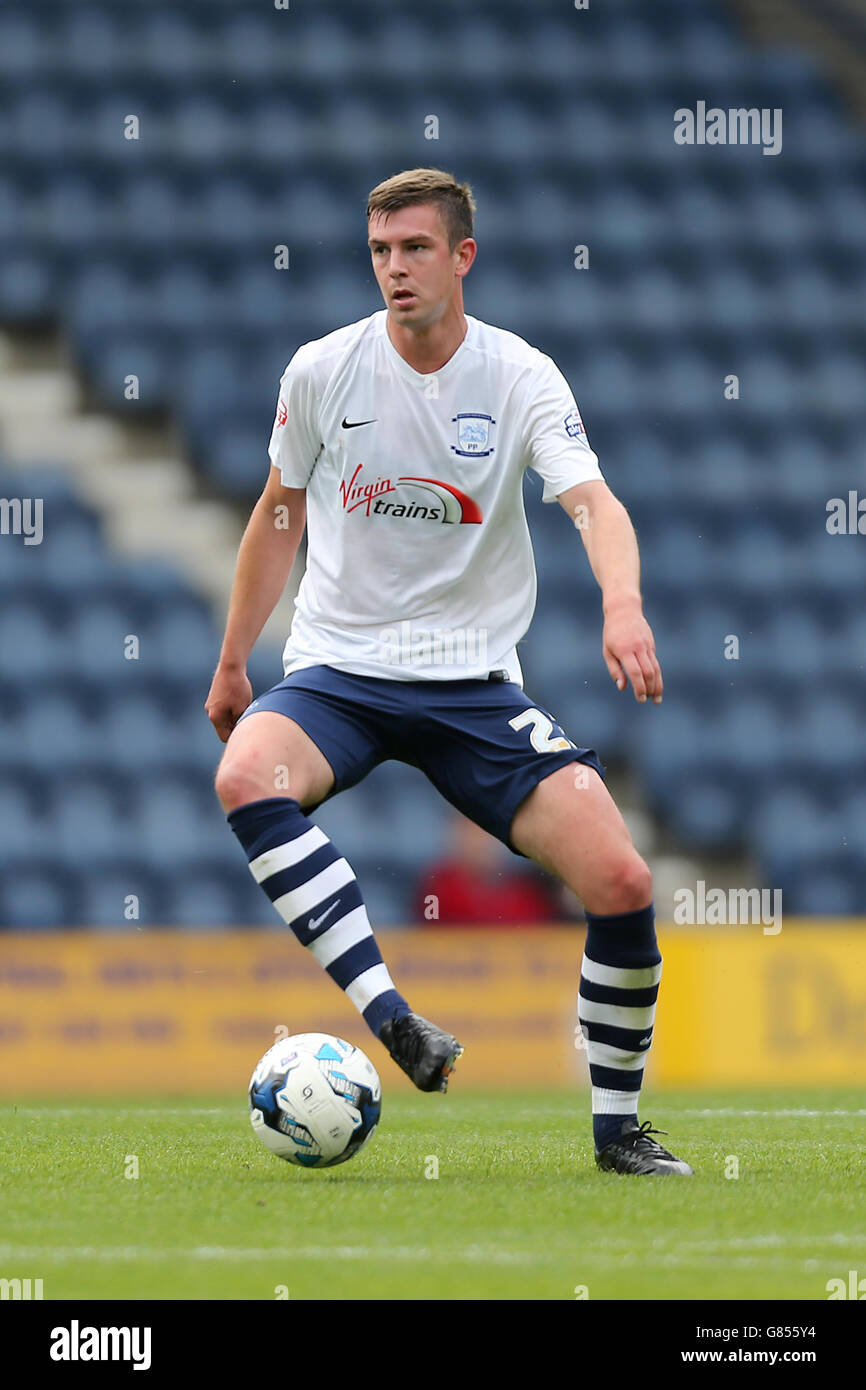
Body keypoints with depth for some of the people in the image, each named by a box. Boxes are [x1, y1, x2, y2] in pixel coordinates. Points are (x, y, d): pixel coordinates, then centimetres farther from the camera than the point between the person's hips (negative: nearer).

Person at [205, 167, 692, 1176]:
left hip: (474, 680, 0)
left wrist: (623, 605, -40)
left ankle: (616, 1127, 3)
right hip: (336, 670, 0)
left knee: (621, 878, -16)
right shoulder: (322, 372, 0)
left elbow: (592, 501, -19)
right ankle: (388, 1016, -40)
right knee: (246, 778, -35)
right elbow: (280, 515, 14)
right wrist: (232, 663, 17)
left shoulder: (521, 377, -5)